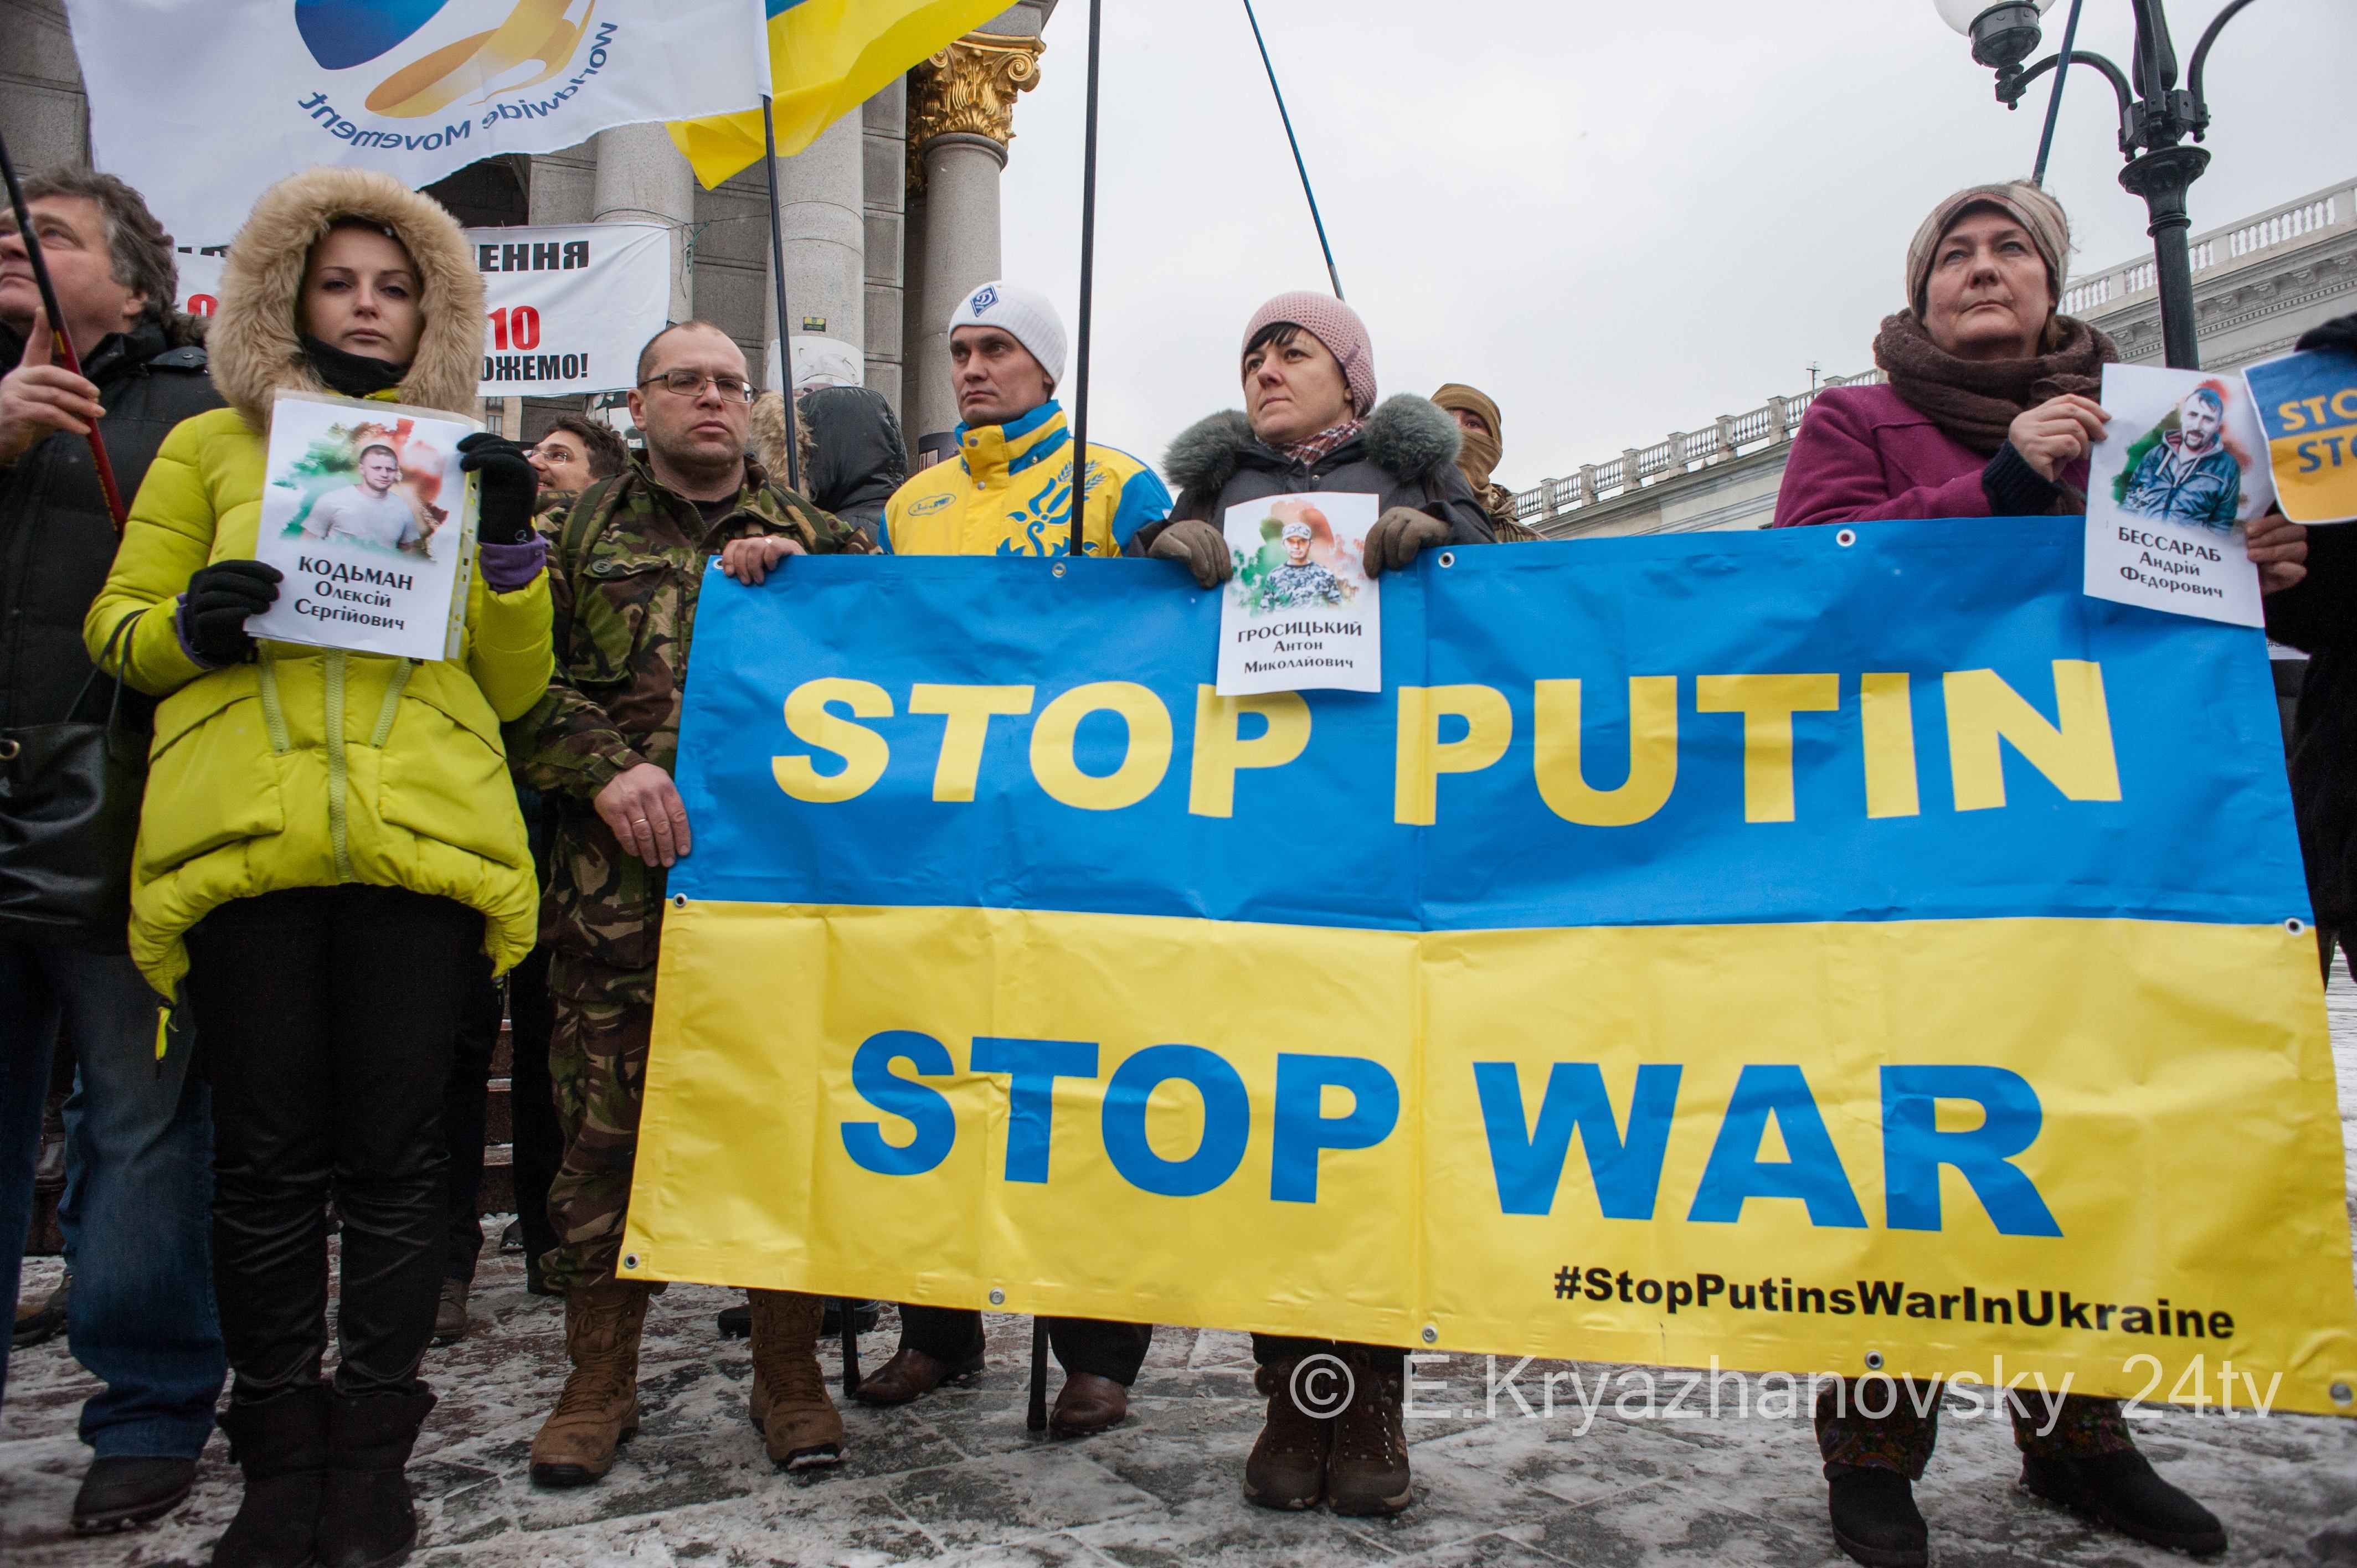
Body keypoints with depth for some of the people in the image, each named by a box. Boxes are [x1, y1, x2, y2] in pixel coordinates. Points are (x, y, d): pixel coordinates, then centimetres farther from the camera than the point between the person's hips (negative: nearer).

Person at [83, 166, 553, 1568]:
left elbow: (514, 687, 13)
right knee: (268, 1159, 3)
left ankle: (373, 1455, 16)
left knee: (394, 1154, 2)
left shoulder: (461, 462, 19)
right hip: (243, 829, 0)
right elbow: (117, 625, 14)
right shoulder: (209, 448, 17)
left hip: (421, 832, 0)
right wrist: (190, 625, -7)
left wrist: (511, 546, -1)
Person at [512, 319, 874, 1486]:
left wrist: (800, 569, -5)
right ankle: (599, 1381, 18)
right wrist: (605, 767, -9)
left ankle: (789, 1373, 16)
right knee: (607, 1127, 2)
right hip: (620, 883, 0)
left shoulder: (806, 532, 18)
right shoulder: (583, 532, 16)